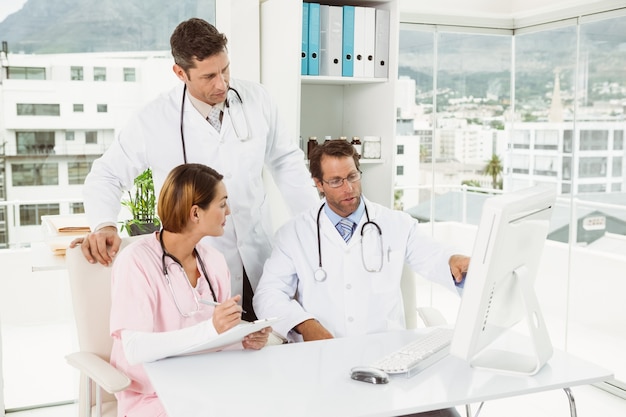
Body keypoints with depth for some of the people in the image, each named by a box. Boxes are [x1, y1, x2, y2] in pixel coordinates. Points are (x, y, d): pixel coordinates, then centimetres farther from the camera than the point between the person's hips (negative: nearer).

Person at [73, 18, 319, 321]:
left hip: (260, 267, 3)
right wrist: (104, 225, -19)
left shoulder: (256, 100, -3)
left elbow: (285, 161, 9)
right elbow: (106, 176, 0)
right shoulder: (153, 121, -10)